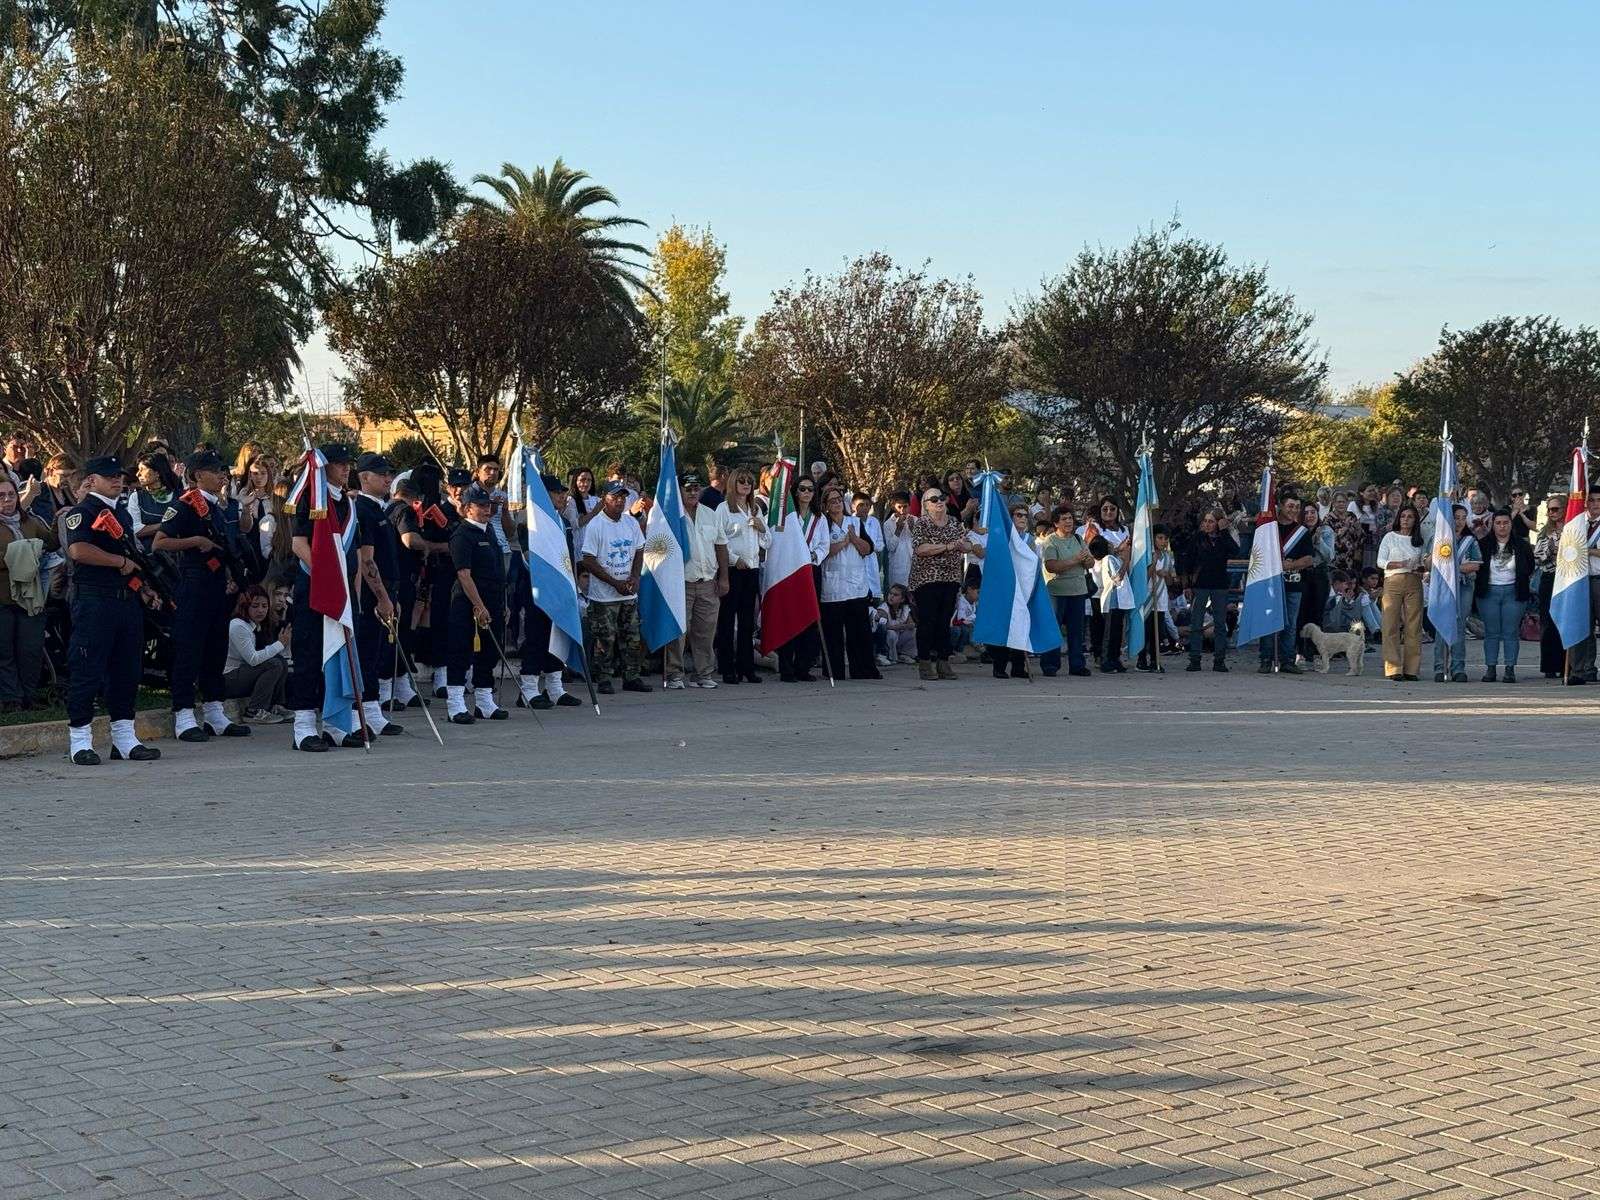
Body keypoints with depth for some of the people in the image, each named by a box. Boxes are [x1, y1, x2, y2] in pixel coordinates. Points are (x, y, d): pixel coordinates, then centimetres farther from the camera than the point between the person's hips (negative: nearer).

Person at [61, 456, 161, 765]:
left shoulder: (123, 513, 20)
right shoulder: (82, 512, -7)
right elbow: (78, 550, -23)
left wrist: (143, 587, 17)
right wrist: (121, 562, -15)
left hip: (127, 600, 8)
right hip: (94, 600, -8)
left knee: (127, 670, 10)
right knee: (88, 670, -4)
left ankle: (124, 739, 17)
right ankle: (80, 742, 1)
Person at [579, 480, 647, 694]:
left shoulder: (631, 523, 7)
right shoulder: (595, 526, -10)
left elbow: (639, 552, 16)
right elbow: (588, 561, -13)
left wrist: (634, 577, -3)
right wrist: (615, 583, -14)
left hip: (629, 594, 5)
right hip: (604, 595, -5)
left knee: (631, 637, 8)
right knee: (605, 639, -2)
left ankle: (631, 677, 16)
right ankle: (603, 680, 6)